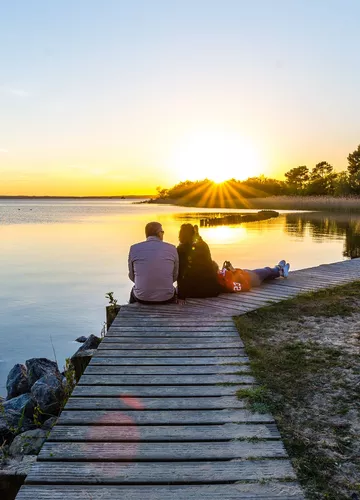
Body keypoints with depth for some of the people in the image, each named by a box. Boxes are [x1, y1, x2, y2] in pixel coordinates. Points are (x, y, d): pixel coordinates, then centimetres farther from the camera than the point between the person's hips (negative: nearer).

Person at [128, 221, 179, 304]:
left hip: (141, 298, 0)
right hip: (166, 298, 0)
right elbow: (175, 276, 7)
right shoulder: (172, 249, -3)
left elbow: (132, 276, 8)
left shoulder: (134, 248, -3)